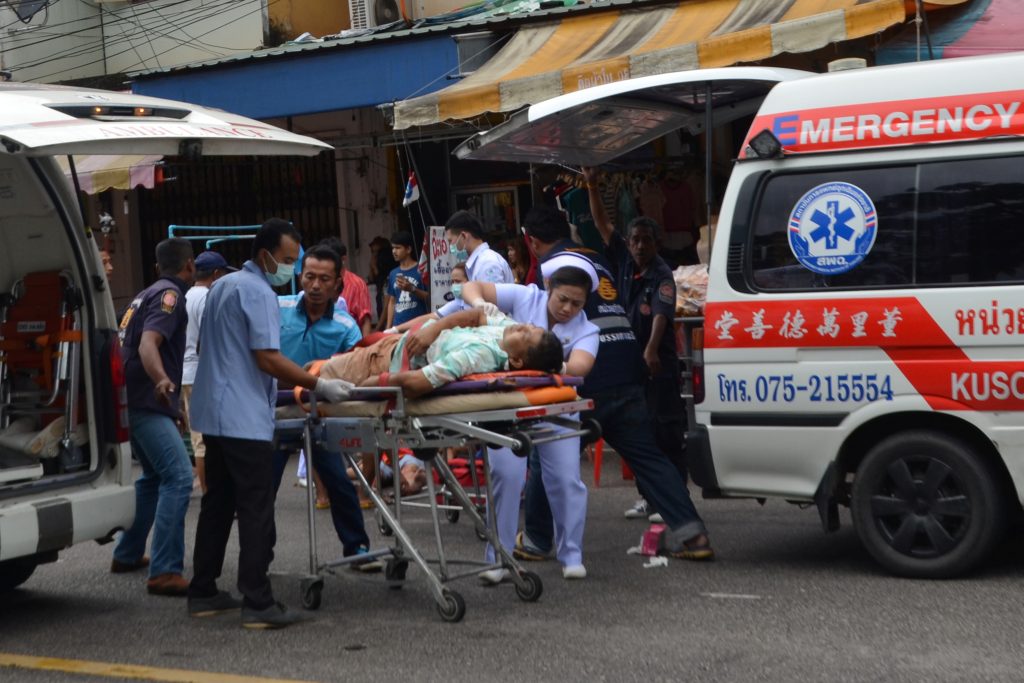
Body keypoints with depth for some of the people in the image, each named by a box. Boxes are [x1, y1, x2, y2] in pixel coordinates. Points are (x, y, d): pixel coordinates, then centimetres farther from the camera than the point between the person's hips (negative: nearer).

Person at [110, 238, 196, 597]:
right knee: (178, 477, -18)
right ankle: (165, 572, -25)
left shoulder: (147, 294, 19)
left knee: (154, 477, 24)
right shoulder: (169, 295, -11)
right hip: (149, 402, -11)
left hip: (136, 401, 11)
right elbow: (148, 344, -27)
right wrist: (161, 379, -46)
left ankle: (127, 554, 32)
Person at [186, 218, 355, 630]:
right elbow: (268, 359, -20)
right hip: (244, 418, -10)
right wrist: (319, 386, -17)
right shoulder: (258, 293, -14)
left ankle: (203, 594, 19)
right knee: (256, 511, -8)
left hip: (214, 412, 10)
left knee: (218, 503, 14)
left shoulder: (223, 286, 18)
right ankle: (258, 604, -9)